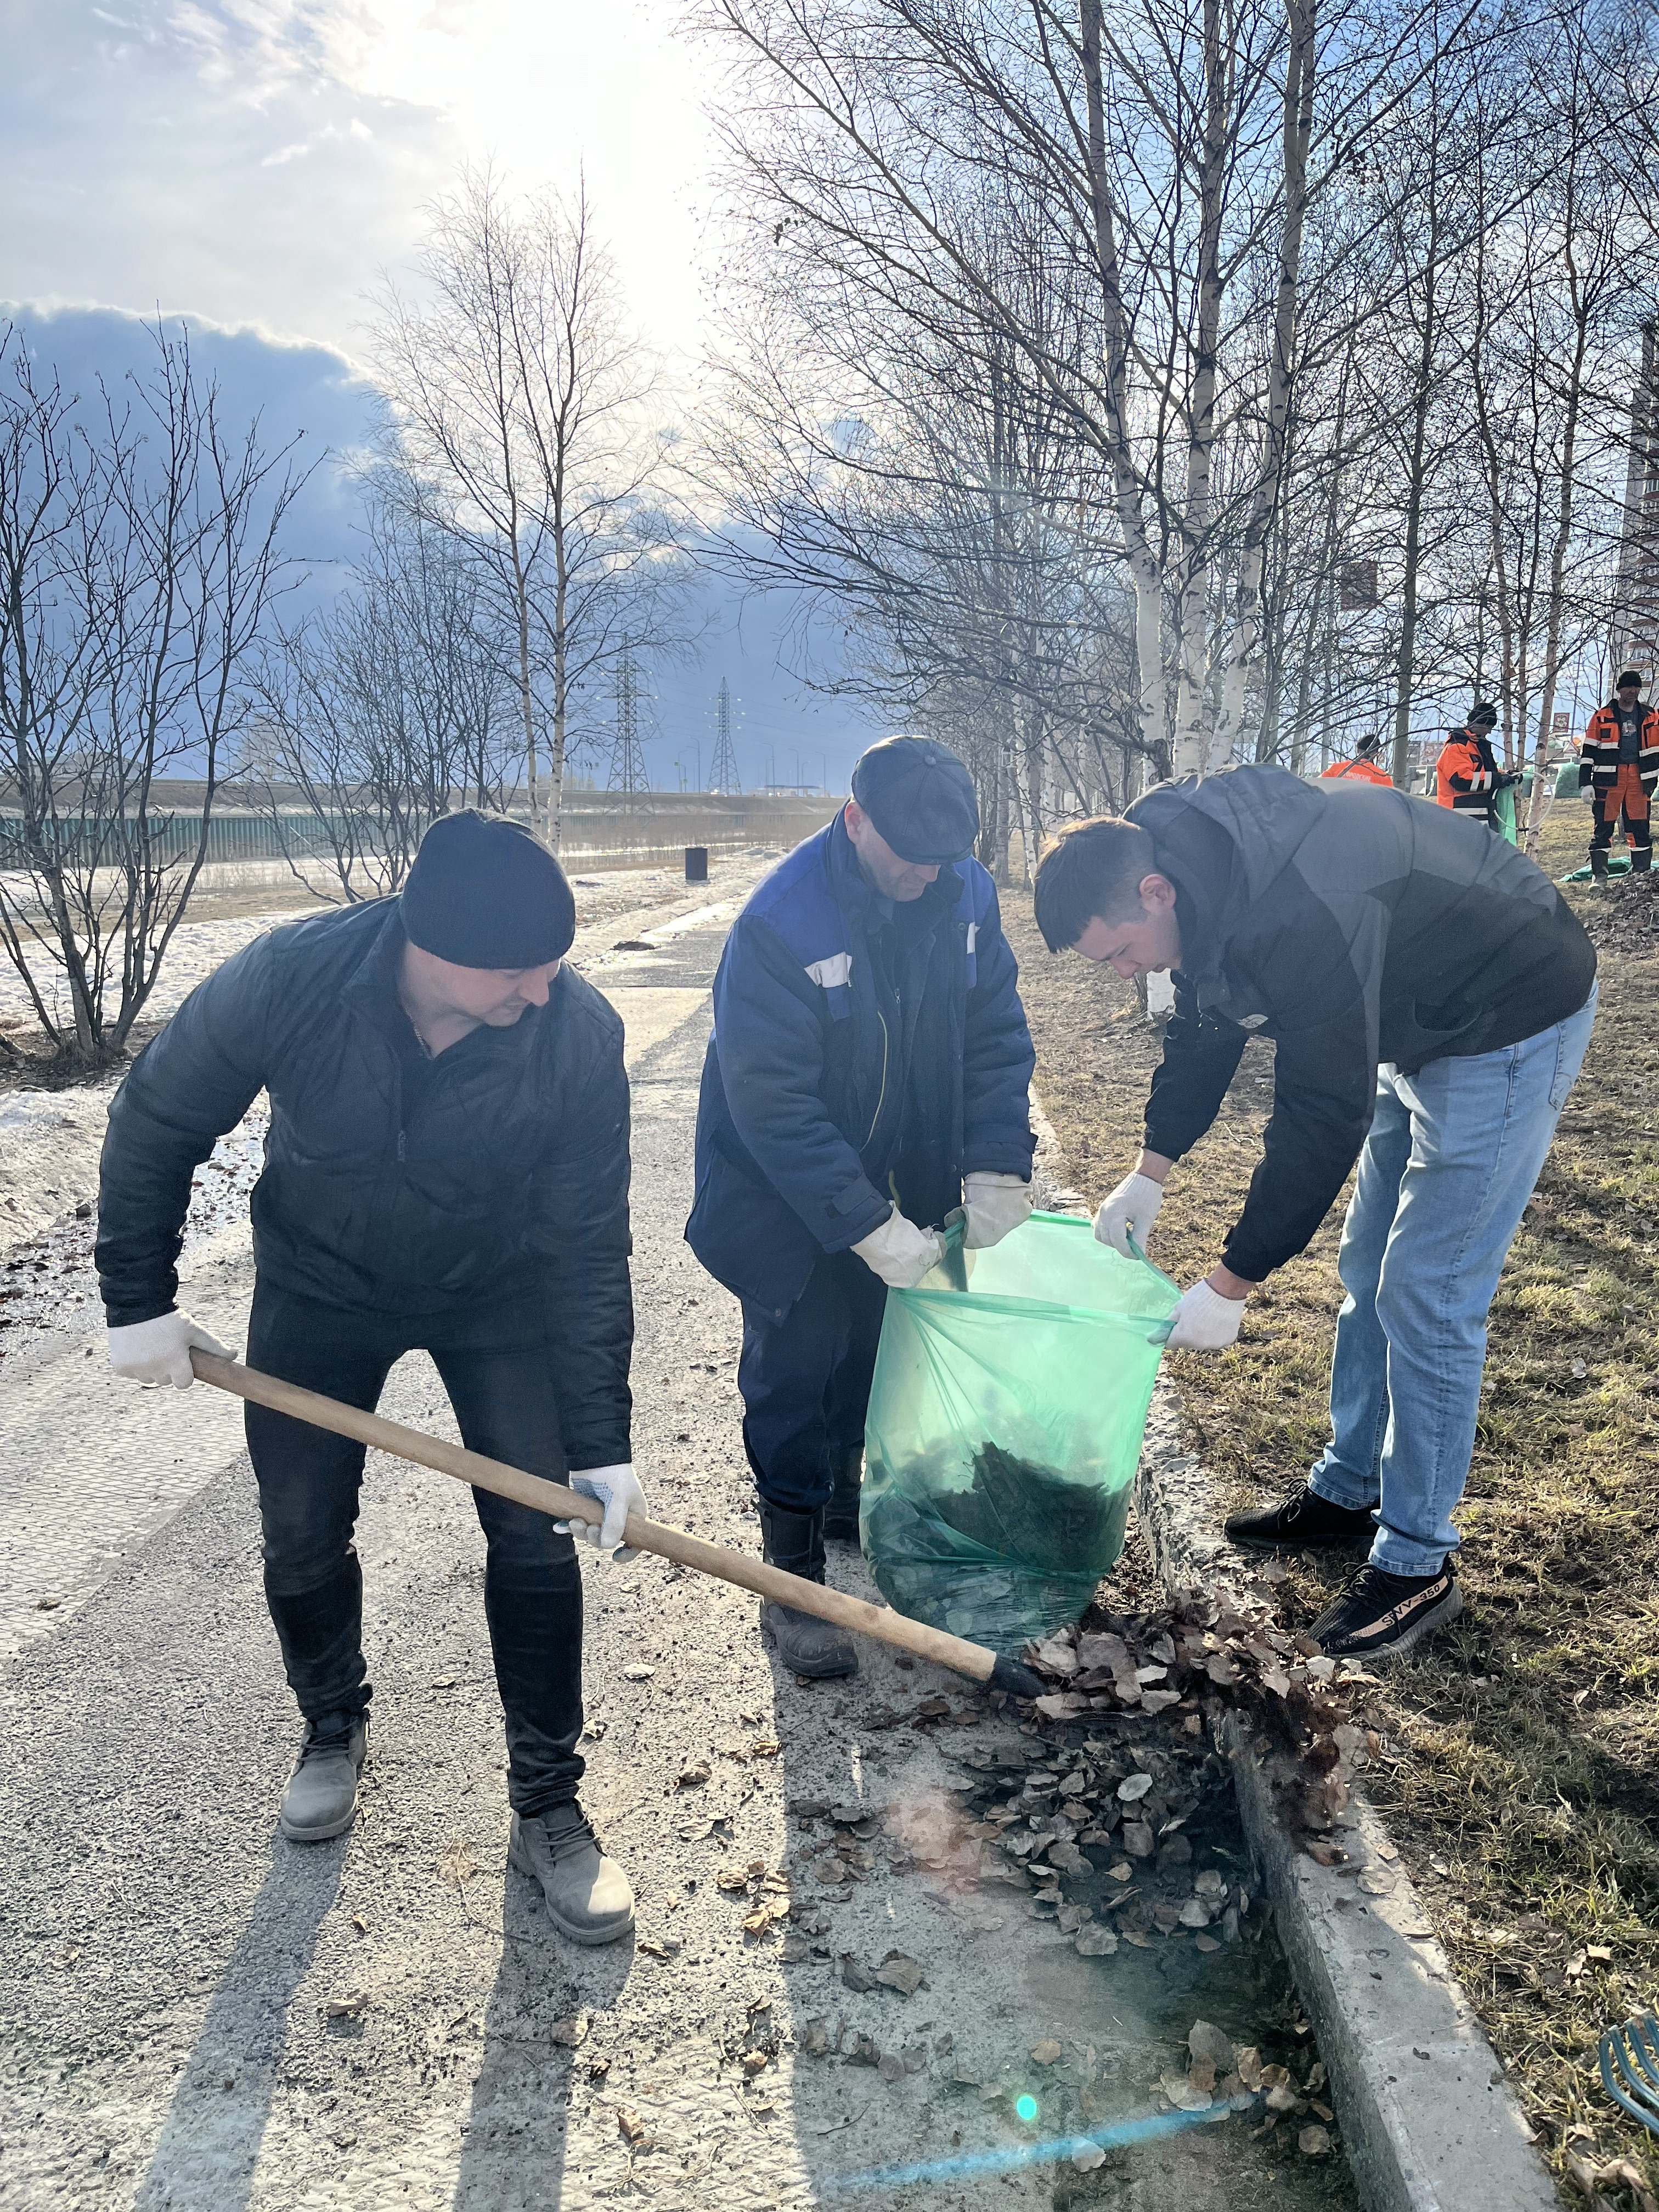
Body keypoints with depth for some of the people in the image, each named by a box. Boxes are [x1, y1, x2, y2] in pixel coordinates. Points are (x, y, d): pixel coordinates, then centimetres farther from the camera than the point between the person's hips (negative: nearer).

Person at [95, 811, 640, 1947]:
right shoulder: (289, 978, -31)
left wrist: (601, 1439, -21)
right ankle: (334, 1728, 40)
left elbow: (588, 1249, -22)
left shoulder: (580, 1033, -31)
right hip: (319, 1288, 1)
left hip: (496, 1295, 0)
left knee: (535, 1535, -4)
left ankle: (547, 1808, 16)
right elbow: (155, 1125, -13)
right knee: (302, 1538, 9)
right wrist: (139, 1301, -9)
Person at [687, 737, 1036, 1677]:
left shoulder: (966, 893, -12)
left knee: (868, 1340, 19)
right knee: (796, 1365, 0)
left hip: (891, 1175, 6)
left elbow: (998, 1038, -4)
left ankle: (841, 1493, 44)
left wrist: (998, 1170, -16)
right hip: (784, 1193, -5)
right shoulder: (779, 926, -30)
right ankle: (793, 1574, 14)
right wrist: (869, 1228, -30)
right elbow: (771, 1104, -29)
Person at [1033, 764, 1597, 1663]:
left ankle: (1417, 1563, 7)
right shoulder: (1194, 858, -8)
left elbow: (1322, 1121, -32)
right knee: (1367, 1273, 15)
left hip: (1511, 1024, -9)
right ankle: (1346, 1493, 29)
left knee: (1424, 1296, -8)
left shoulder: (1300, 919, -38)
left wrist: (1229, 1285, -25)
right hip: (1410, 1024, 10)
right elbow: (1207, 1025, 8)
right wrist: (1149, 1173, 6)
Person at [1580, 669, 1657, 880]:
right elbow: (1588, 751, 1)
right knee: (1603, 827, -2)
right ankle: (1599, 877, 2)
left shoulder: (1652, 717, 12)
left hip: (1639, 778, 3)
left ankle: (1641, 875, 9)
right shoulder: (1602, 717, 3)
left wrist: (1653, 781, 8)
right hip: (1608, 778, -2)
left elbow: (1655, 749, 16)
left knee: (1641, 829, 3)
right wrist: (1585, 783, -5)